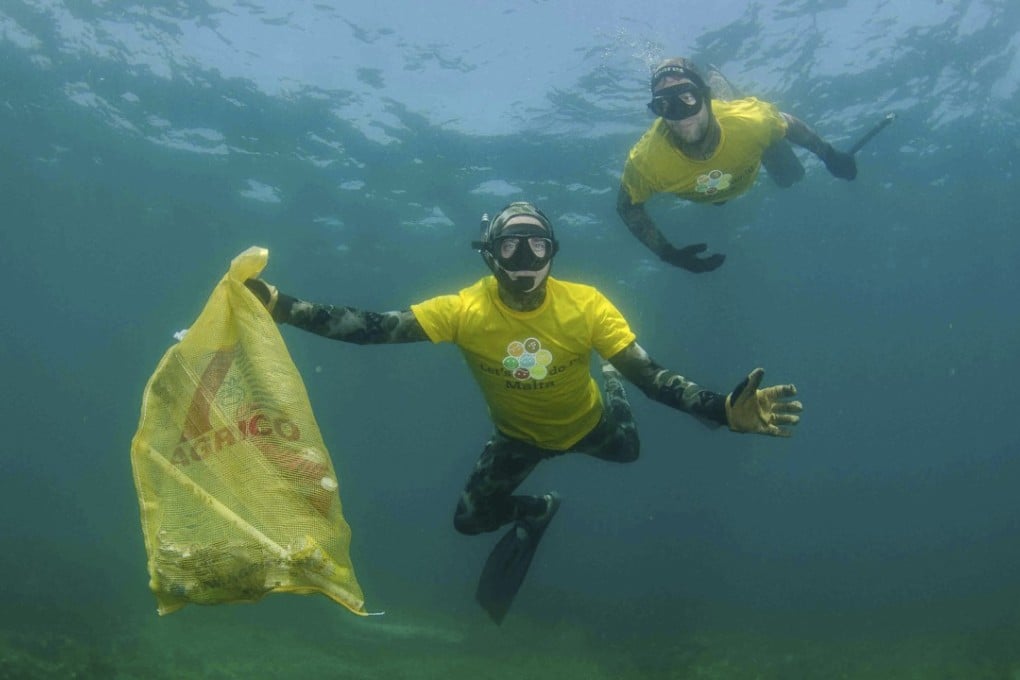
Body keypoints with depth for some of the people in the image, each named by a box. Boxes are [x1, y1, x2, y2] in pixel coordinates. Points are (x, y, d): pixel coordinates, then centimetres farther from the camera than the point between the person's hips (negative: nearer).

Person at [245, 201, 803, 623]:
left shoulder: (585, 306, -34)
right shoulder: (463, 310, -31)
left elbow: (650, 373, -35)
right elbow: (375, 327, -37)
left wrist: (724, 409, -51)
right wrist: (282, 307, -49)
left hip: (587, 422, 0)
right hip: (517, 434, 1)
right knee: (470, 520, 2)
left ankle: (608, 387, 45)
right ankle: (534, 513, 33)